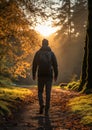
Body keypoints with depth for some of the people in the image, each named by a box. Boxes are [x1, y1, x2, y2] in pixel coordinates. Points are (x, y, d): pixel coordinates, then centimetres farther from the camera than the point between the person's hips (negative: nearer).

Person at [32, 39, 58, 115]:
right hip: (49, 75, 0)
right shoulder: (51, 53, 2)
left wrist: (34, 74, 9)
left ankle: (41, 104, -10)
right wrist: (56, 75, 8)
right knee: (48, 93, 4)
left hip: (41, 75, 0)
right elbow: (55, 65, 1)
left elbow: (34, 64, 1)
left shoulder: (38, 53, 2)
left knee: (40, 91, 13)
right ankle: (47, 110, 2)